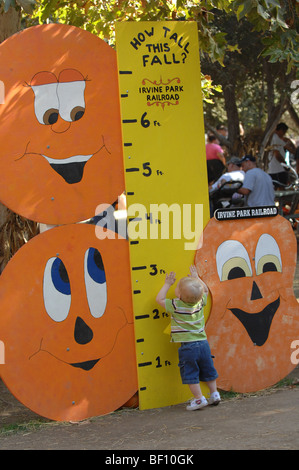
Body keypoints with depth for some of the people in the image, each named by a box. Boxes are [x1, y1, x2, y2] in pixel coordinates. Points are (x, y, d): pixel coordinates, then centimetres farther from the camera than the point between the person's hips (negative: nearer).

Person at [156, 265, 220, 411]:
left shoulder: (176, 306, -14)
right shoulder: (200, 302, 0)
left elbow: (160, 299, -1)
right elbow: (205, 290, 22)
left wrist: (168, 284, 6)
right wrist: (196, 277, 28)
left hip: (187, 347, -5)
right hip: (203, 343, 5)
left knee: (190, 374, 3)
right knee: (208, 370, 17)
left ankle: (199, 399, 2)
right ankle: (214, 394, 24)